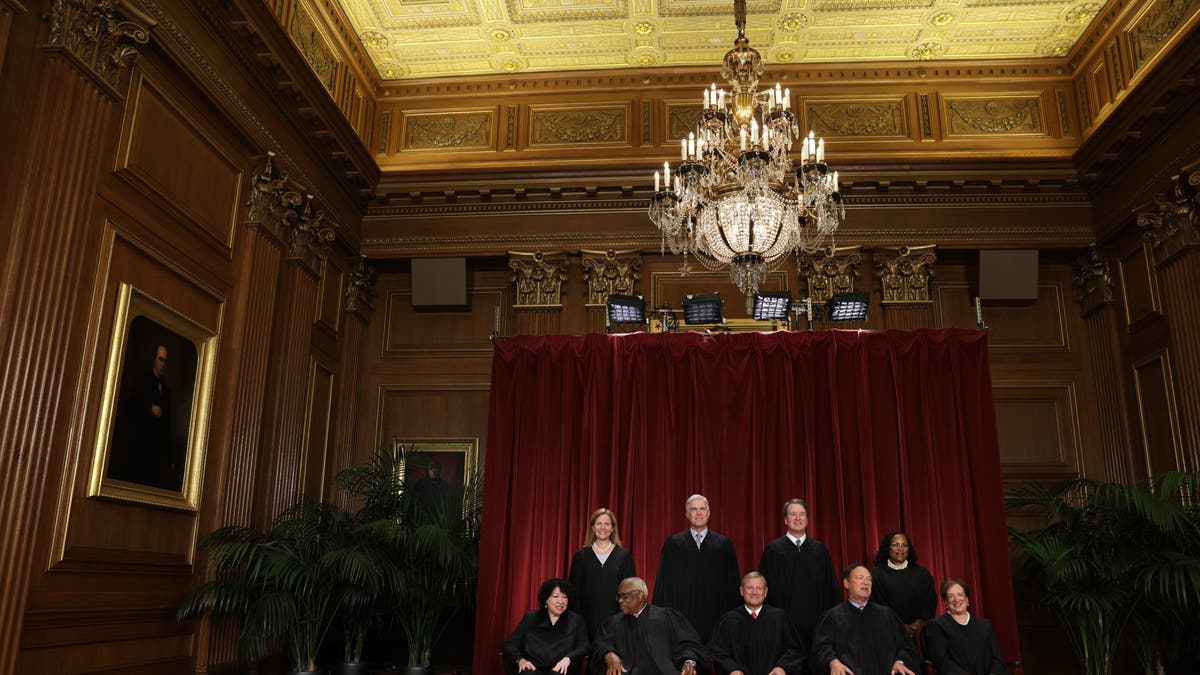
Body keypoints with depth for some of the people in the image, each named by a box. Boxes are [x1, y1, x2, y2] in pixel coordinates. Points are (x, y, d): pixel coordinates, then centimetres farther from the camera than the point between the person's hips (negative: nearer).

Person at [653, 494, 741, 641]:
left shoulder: (724, 545, 7)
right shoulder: (673, 543, 6)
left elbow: (733, 584, 7)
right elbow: (663, 582, 6)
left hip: (715, 617, 1)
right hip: (681, 616, 0)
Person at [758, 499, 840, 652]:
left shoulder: (820, 549, 9)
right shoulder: (773, 549, 2)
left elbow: (832, 587, 12)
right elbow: (765, 587, 1)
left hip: (815, 621, 2)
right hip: (783, 621, -2)